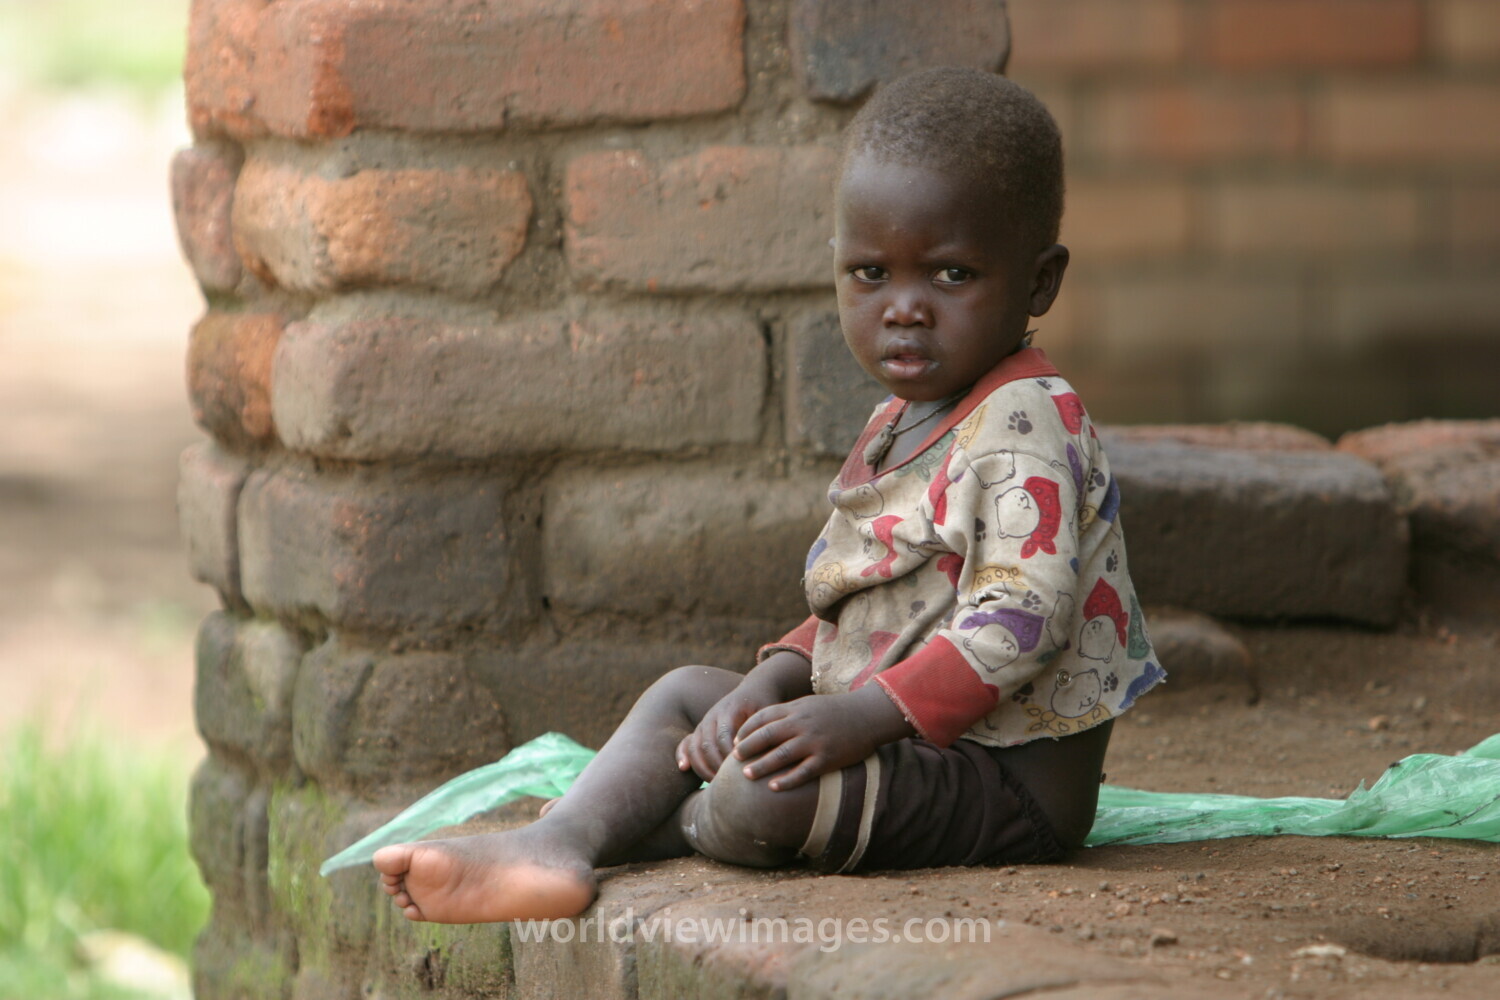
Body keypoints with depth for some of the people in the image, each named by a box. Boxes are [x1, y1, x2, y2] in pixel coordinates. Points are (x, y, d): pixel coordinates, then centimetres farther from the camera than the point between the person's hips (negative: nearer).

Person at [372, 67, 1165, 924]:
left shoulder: (1027, 424, -17)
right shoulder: (900, 424, 15)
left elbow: (1021, 616, -27)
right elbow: (855, 608, 19)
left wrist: (859, 716, -32)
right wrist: (773, 683, -1)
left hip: (1013, 781, -10)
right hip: (897, 733, 10)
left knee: (765, 789, -29)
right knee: (686, 694, 10)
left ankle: (679, 823, 4)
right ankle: (553, 849, -12)